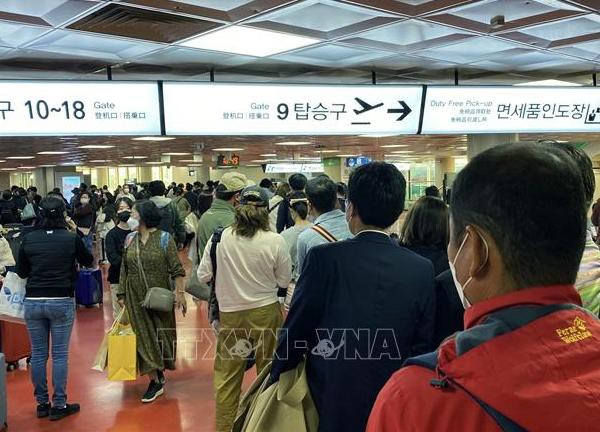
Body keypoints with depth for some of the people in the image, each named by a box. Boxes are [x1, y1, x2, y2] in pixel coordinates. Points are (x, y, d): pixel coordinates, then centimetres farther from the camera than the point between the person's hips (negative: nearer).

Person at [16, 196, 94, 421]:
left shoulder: (29, 239, -2)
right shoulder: (71, 238, -9)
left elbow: (21, 272, 8)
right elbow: (88, 261, 9)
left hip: (33, 302, 3)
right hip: (62, 302, -3)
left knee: (38, 354, 11)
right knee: (60, 354, 5)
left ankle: (42, 403, 21)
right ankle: (59, 405, 10)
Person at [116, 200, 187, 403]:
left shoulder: (164, 238, -7)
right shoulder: (130, 239, 5)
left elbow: (176, 269, -9)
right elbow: (124, 270, 10)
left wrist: (180, 292, -15)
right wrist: (122, 294, 9)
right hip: (136, 297, 3)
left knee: (161, 333, 8)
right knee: (143, 336, 1)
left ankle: (160, 370, 31)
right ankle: (155, 381, 7)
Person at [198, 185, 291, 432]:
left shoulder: (220, 238, -10)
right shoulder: (275, 241, -13)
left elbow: (203, 276, -2)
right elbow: (284, 280, -2)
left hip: (230, 313, 0)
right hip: (265, 312, 0)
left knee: (227, 375, 13)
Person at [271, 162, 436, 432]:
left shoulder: (324, 258, -16)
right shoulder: (422, 270, -8)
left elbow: (295, 332, -10)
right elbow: (423, 347, -3)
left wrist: (276, 376, 6)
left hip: (329, 408, -2)